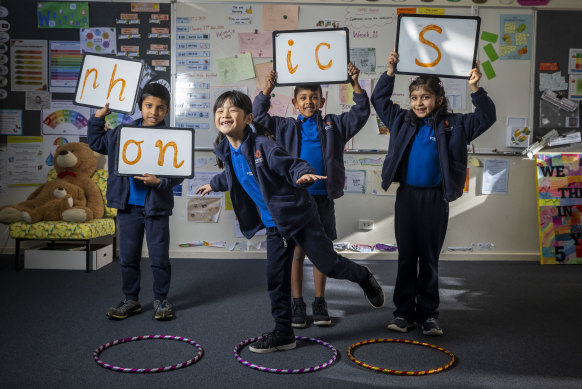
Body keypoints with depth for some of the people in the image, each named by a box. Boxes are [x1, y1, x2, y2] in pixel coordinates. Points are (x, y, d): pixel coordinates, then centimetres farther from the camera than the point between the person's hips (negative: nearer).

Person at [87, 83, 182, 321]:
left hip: (156, 206, -3)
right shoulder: (123, 132, 5)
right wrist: (98, 118, 14)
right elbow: (96, 143, 21)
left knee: (159, 257, 6)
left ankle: (161, 299, 23)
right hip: (128, 205, 4)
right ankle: (131, 300, 26)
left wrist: (159, 182, -24)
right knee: (128, 257, 12)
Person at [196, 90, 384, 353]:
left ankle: (364, 277, 31)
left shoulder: (262, 144, -19)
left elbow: (289, 164, -22)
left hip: (298, 214, -6)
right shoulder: (226, 152, 4)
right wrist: (214, 184, 41)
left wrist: (303, 174, -44)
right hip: (274, 225, 6)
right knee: (276, 280, 7)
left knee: (328, 264, 0)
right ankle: (283, 333, 21)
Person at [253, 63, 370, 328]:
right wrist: (267, 89, -8)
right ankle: (298, 304, 16)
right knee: (297, 252, 5)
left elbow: (360, 113, 5)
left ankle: (319, 303, 21)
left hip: (323, 198, 1)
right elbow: (259, 117, 4)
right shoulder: (286, 128, 7)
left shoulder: (333, 125, 8)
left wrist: (355, 83, -6)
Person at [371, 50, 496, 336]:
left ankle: (428, 314, 18)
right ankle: (403, 312, 17)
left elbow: (486, 117, -4)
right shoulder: (402, 121, 7)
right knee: (406, 256, 8)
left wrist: (475, 89, -15)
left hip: (435, 199, -2)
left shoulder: (453, 125, 0)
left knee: (429, 258, 7)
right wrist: (390, 73, 7)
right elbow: (379, 100, 16)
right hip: (406, 195, 2)